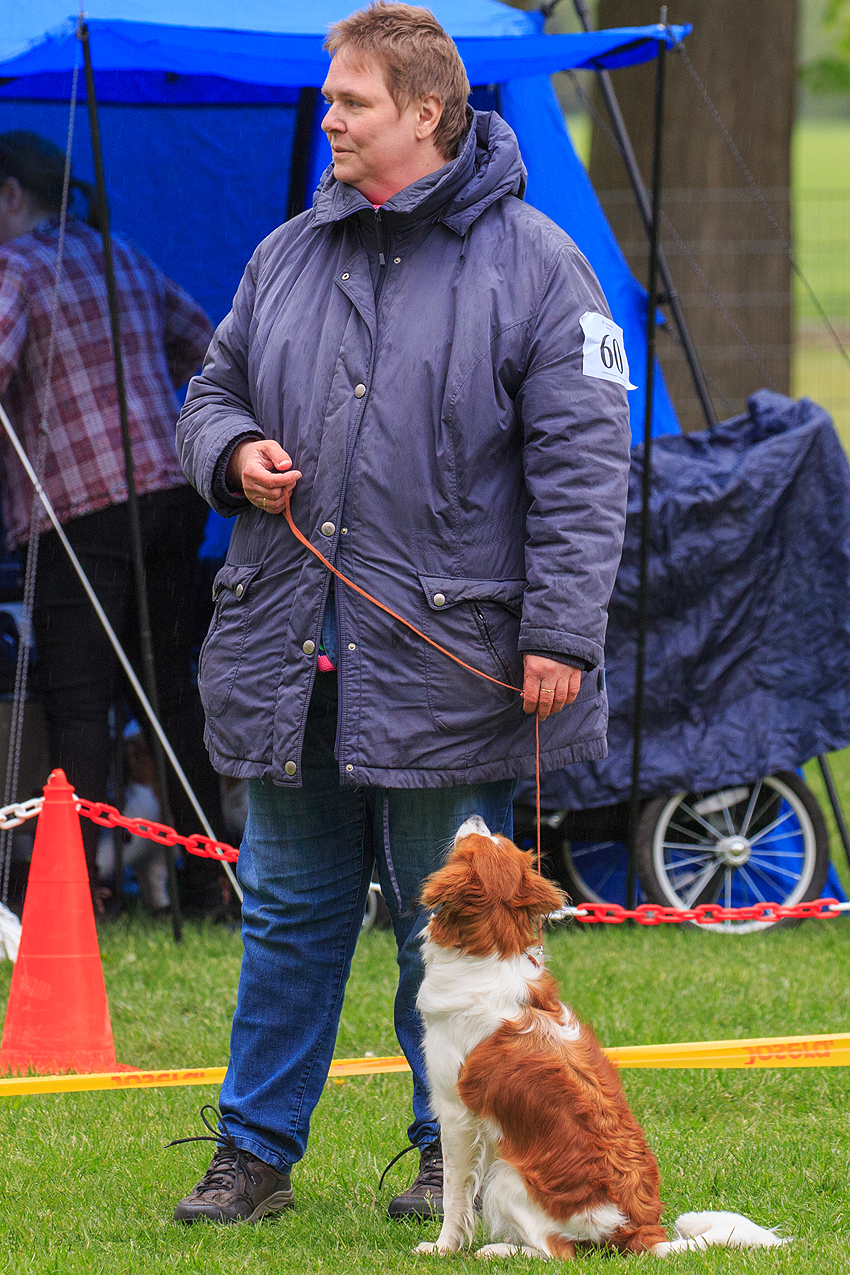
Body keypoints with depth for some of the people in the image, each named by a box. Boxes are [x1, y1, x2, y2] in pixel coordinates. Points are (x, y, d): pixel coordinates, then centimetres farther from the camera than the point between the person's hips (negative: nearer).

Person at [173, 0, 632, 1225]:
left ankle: (455, 1155, 17)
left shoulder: (532, 265, -5)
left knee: (447, 924, 5)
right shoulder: (288, 255, 11)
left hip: (445, 663, -5)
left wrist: (561, 632, -14)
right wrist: (233, 452, -2)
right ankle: (255, 1150, 18)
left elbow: (582, 465, -8)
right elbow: (212, 391, 23)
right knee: (287, 911, 11)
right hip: (287, 654, 5)